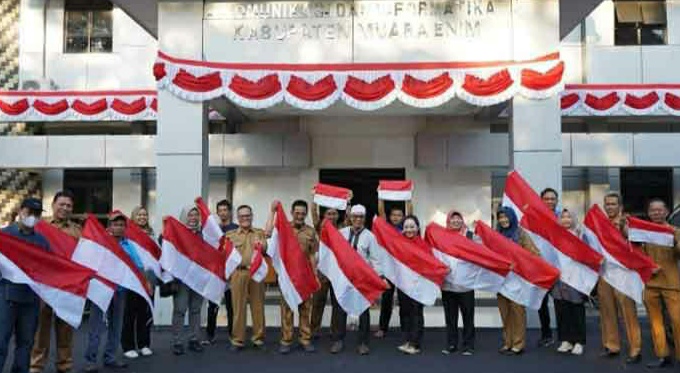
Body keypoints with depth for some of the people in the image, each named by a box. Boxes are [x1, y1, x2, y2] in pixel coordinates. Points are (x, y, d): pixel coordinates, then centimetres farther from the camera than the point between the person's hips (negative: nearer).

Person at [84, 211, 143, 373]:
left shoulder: (129, 246, 8)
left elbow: (139, 266, 2)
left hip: (121, 290, 5)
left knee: (116, 326, 12)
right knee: (97, 326, -3)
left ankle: (110, 358, 23)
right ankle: (90, 359, 6)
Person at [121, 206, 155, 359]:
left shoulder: (150, 234, 11)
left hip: (148, 278, 4)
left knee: (145, 312, 9)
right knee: (130, 312, 3)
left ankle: (144, 344, 20)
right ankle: (128, 346, 11)